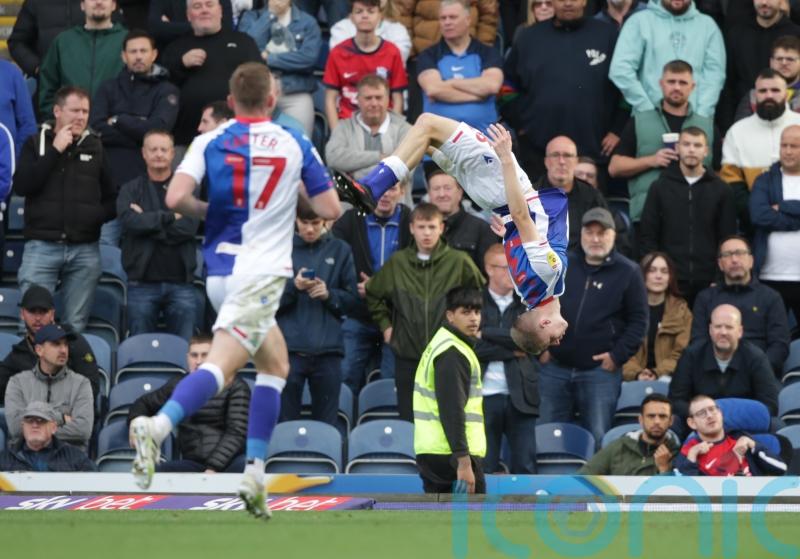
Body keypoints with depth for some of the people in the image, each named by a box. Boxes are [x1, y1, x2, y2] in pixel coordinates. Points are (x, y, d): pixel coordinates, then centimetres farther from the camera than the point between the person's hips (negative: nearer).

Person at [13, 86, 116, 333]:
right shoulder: (36, 143, 8)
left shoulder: (95, 147, 12)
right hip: (42, 246, -2)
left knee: (75, 326, 3)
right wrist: (55, 151, -7)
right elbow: (21, 186, -6)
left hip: (85, 250, 2)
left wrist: (98, 216, -5)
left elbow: (113, 197, 17)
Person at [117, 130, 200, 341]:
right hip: (143, 284, 0)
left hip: (180, 282, 0)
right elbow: (130, 221, -10)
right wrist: (170, 217, -6)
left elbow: (189, 228, -7)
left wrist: (147, 221, -6)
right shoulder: (130, 190, 9)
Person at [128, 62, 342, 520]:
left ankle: (256, 472, 9)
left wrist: (208, 211, 9)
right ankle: (158, 426, -42)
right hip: (262, 272, -5)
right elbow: (331, 210, 3)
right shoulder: (296, 145, 2)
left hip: (221, 271, 5)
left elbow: (176, 198, -11)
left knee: (276, 365, 19)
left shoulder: (210, 142, 4)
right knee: (223, 364, -17)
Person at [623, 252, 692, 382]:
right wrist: (636, 374, -17)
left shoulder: (681, 310, 11)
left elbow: (681, 353, 1)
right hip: (633, 379, 0)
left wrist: (657, 373, -15)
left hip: (666, 377, 0)